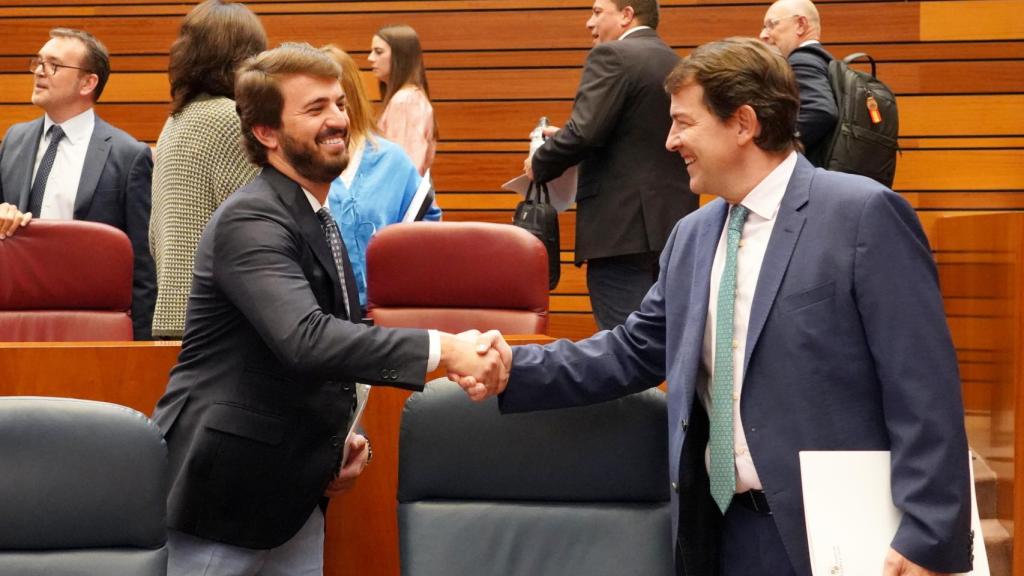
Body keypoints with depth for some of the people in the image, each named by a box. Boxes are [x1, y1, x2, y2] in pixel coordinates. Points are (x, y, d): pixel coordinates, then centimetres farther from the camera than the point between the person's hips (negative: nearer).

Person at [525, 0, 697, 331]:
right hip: (673, 226, 9)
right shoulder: (676, 64, 17)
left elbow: (585, 132, -18)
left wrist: (538, 164, -1)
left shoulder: (612, 56, -8)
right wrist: (564, 140, 19)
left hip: (624, 227, -9)